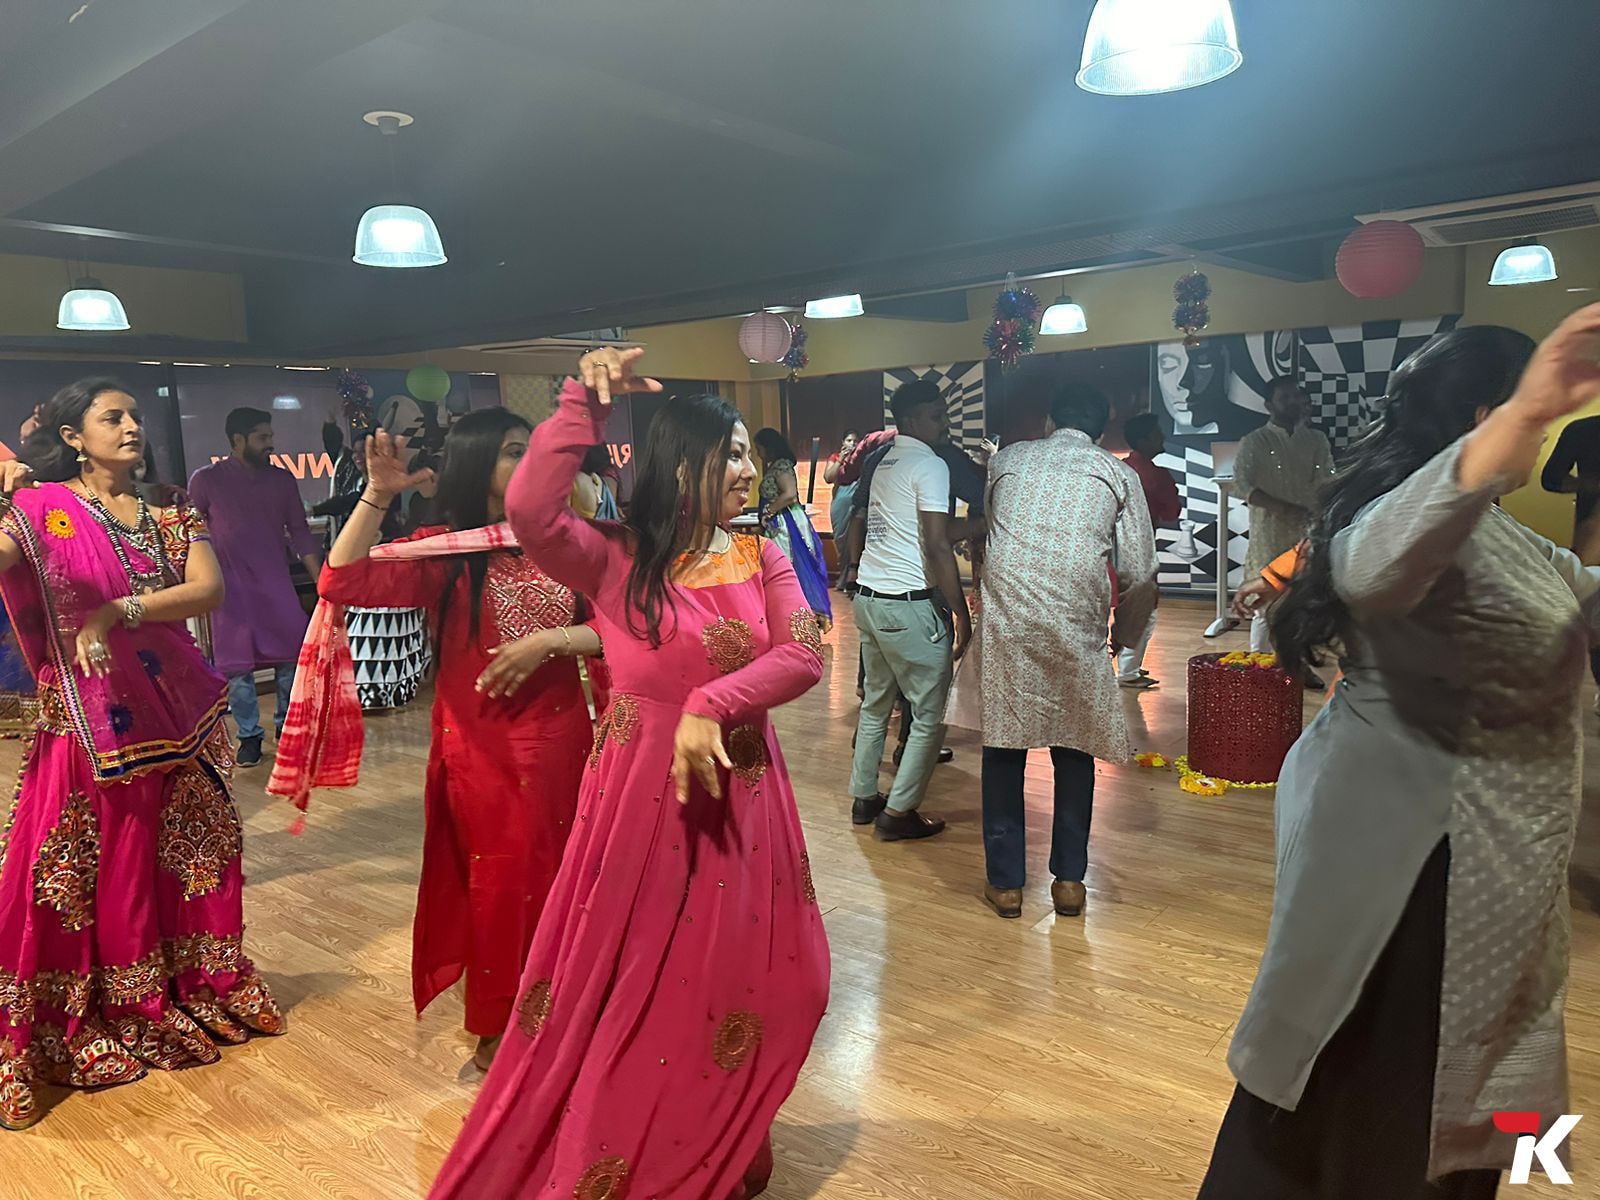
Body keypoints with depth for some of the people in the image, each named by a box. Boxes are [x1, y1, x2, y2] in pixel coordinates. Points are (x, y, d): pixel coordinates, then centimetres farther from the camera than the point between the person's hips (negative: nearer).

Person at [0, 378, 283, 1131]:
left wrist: (118, 611, -18)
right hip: (87, 720, -3)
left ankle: (190, 991, 30)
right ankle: (83, 1020, 18)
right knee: (88, 870, 3)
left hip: (176, 714, 4)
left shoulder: (170, 516, 7)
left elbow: (209, 591, -9)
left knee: (182, 858, 13)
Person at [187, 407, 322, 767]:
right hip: (231, 587, -2)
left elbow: (299, 532, 7)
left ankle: (288, 725, 18)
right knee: (237, 666, 2)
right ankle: (249, 735, 15)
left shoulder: (282, 479, 4)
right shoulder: (206, 480, -3)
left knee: (291, 657, 0)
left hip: (277, 583, 2)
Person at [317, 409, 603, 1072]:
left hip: (560, 738, 3)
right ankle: (498, 1024, 28)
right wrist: (377, 494, -21)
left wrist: (547, 641, -17)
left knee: (557, 873, 11)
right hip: (480, 744, -2)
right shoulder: (444, 552, -3)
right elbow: (344, 582, -15)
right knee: (498, 881, 8)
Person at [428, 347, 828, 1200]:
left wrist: (710, 706, -24)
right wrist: (585, 402, -25)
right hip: (639, 793, -4)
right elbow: (530, 513, -26)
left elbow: (802, 656, -10)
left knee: (735, 982, 15)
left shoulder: (761, 560, 3)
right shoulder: (614, 558, -8)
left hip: (739, 794, 4)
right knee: (626, 984, 8)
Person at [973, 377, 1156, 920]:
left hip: (1005, 619, 1)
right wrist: (1126, 635, 21)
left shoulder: (1006, 459, 15)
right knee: (1073, 749, 15)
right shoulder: (1117, 473, 10)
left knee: (1003, 747, 10)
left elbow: (982, 531, 27)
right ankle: (1069, 879, 21)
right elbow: (1139, 574, 6)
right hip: (1076, 628, 0)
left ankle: (1005, 882, 17)